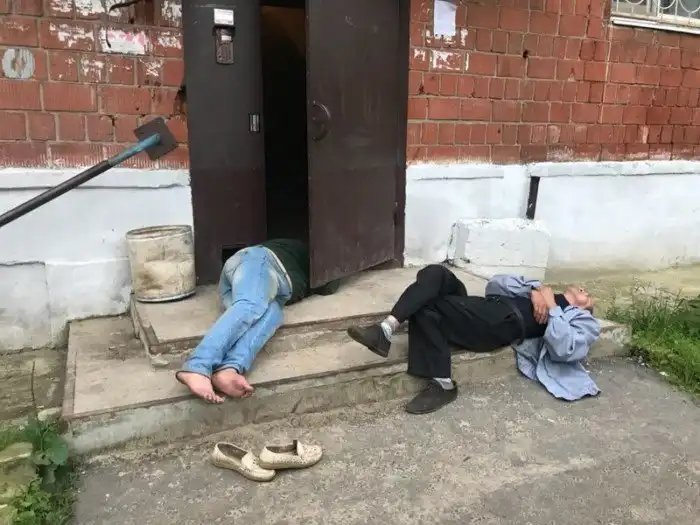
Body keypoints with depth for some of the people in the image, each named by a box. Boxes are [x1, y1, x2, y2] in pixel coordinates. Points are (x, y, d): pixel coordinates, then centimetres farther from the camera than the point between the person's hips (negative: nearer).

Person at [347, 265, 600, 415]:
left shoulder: (584, 321, 18)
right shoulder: (543, 292, 37)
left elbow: (565, 349, -7)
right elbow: (496, 284, 20)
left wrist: (551, 307, -2)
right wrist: (533, 290, 7)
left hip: (503, 322, -7)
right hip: (487, 309, 7)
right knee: (435, 273, -21)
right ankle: (388, 328, -35)